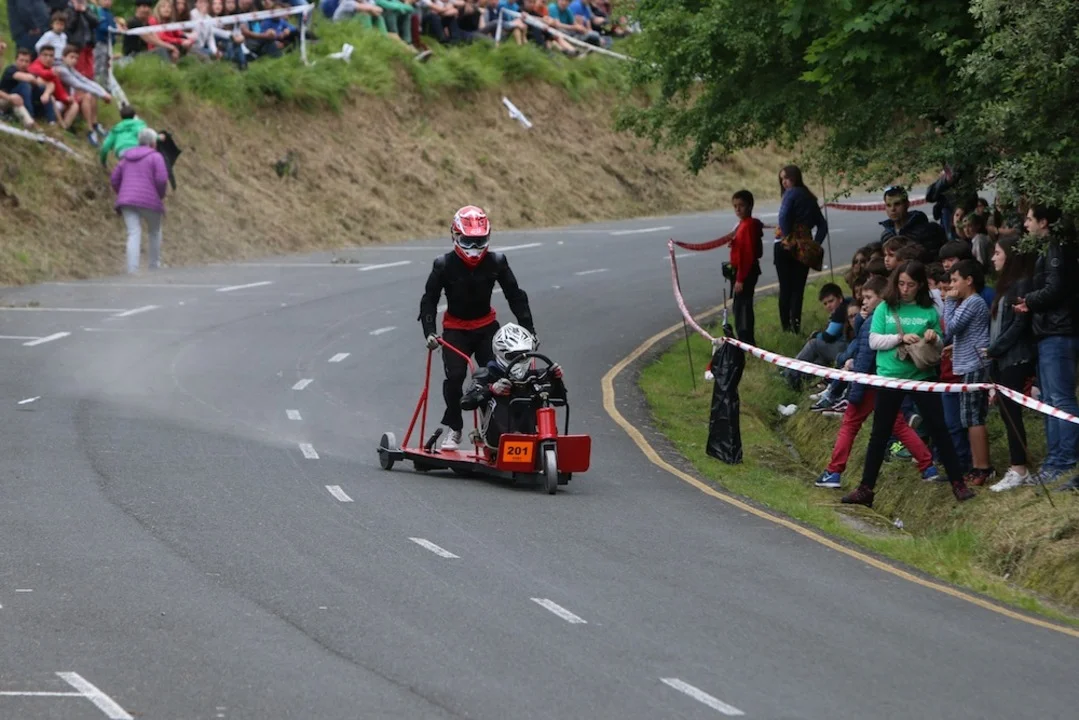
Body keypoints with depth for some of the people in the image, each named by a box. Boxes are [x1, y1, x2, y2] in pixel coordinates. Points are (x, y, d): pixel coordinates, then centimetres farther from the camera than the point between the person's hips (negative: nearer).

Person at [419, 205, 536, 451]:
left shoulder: (496, 262, -9)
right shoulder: (444, 265, -12)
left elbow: (515, 296, -1)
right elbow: (429, 300, -6)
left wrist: (528, 328, -4)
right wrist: (429, 331, -18)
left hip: (486, 327, 1)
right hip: (455, 328, -1)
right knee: (454, 376, -16)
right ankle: (453, 428, -1)